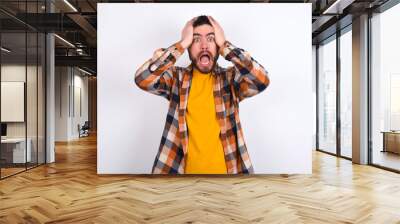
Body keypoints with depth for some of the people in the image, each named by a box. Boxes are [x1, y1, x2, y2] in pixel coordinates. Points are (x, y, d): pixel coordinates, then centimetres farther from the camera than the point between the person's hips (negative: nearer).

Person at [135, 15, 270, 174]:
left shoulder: (230, 77, -4)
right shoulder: (176, 77, -3)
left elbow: (261, 80, -22)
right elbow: (142, 79, -20)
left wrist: (224, 44, -17)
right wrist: (182, 43, -17)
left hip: (225, 169, 0)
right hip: (186, 169, 0)